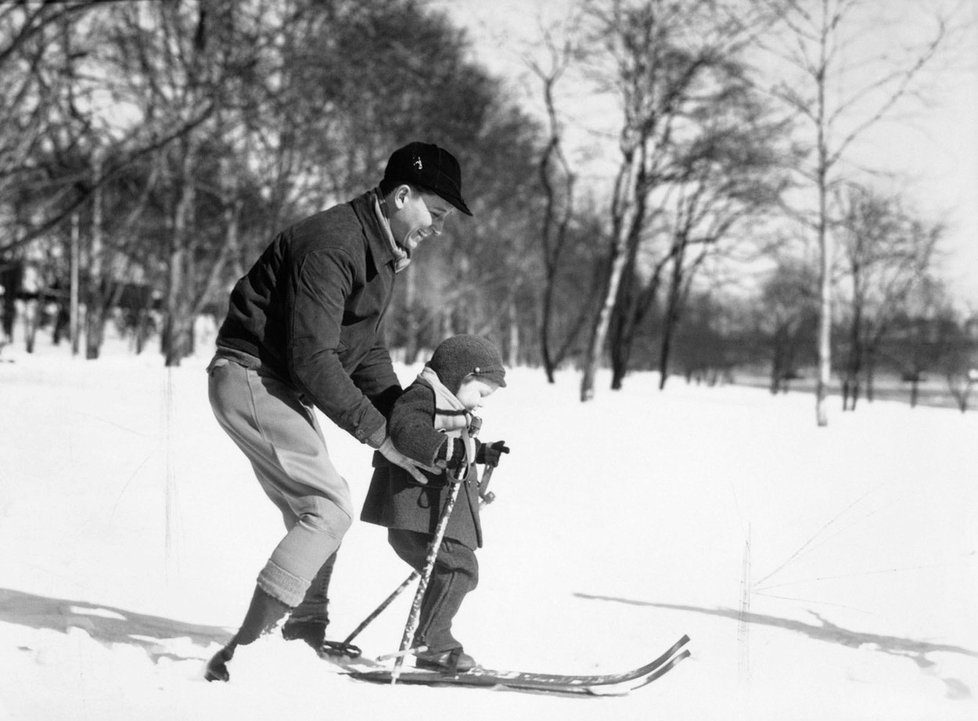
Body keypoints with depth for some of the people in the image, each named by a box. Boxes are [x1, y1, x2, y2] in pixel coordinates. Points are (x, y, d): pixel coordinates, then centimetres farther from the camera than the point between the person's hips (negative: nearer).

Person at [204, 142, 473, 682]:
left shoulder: (382, 252, 11)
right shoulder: (332, 245, -22)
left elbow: (366, 350, 14)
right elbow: (311, 357, -27)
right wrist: (378, 433, -23)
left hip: (280, 388, 10)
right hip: (250, 378, -10)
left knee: (316, 510, 16)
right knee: (330, 507, -16)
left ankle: (306, 634, 29)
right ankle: (244, 652, -17)